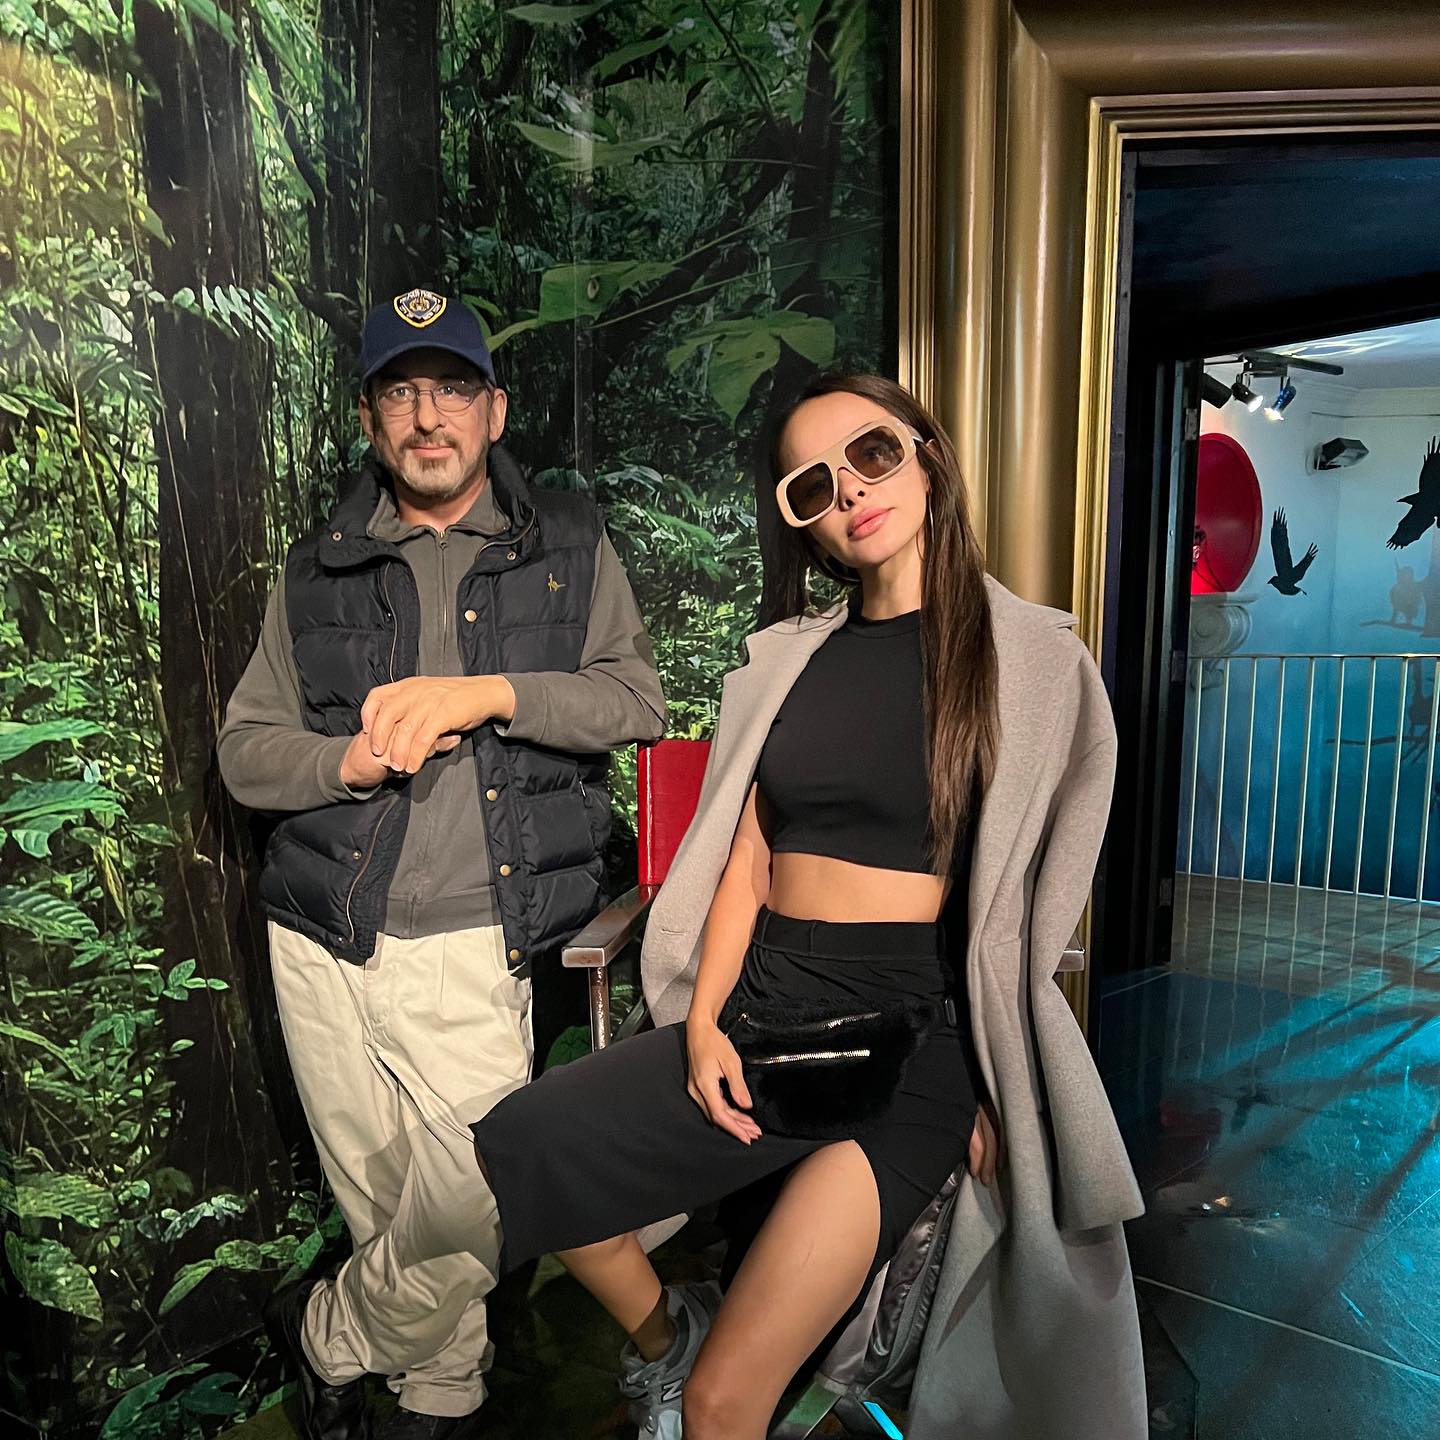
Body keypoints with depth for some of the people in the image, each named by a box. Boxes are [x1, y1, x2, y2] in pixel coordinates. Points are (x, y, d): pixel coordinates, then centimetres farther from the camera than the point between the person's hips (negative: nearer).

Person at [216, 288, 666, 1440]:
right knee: (385, 1207, 14)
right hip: (325, 943, 2)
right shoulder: (318, 572, 10)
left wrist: (486, 692, -18)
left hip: (472, 948, -2)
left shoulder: (569, 546, 6)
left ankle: (326, 1334, 30)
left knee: (469, 1222, -3)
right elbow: (245, 751, 8)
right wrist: (349, 761, -13)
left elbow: (638, 701, -5)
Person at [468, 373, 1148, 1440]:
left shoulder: (1034, 659, -2)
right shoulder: (787, 658, 10)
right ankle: (662, 1329, 16)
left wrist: (1001, 1093, -2)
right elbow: (746, 856, 8)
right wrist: (703, 1024, -3)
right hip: (756, 1011, 5)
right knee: (505, 1161, -10)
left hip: (915, 1041, -4)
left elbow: (1035, 896, -1)